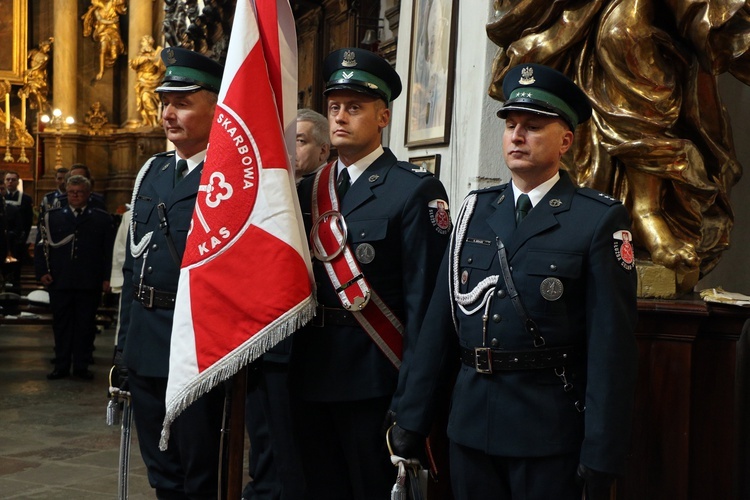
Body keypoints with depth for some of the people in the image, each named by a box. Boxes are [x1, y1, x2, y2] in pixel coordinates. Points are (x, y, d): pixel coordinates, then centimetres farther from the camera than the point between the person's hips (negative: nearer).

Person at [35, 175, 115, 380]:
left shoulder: (102, 219, 5)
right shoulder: (52, 217, 9)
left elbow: (110, 250, 3)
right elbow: (41, 246, 8)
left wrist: (107, 277, -4)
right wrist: (42, 271, -4)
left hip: (90, 284, -1)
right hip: (59, 282, 1)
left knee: (86, 324, 4)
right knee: (61, 324, 6)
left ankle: (81, 365, 14)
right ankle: (61, 366, 14)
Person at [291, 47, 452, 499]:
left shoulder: (416, 191, -9)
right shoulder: (307, 191, 10)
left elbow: (424, 300, -13)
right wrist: (286, 369, 6)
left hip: (373, 381, -6)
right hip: (310, 378, 6)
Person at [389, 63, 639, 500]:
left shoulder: (601, 220, -6)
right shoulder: (477, 209, 9)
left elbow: (612, 344, -10)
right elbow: (440, 320, 7)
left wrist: (601, 459, -13)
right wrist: (412, 420, 6)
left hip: (551, 432, -4)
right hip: (471, 426, 5)